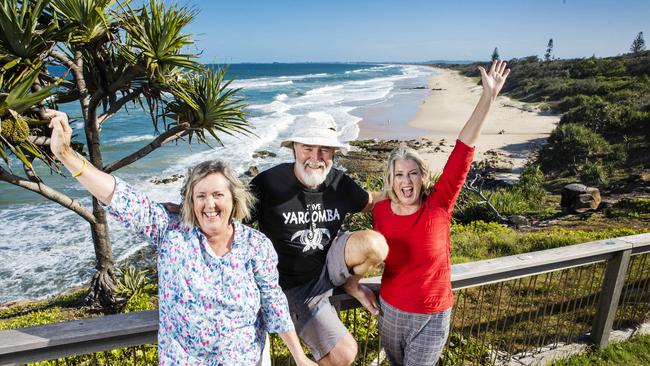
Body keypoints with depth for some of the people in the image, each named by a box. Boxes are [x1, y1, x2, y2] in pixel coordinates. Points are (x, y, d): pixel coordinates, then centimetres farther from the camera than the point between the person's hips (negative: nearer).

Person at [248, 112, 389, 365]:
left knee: (375, 243, -25)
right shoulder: (269, 183, -22)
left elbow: (370, 202, 11)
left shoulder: (339, 182, -7)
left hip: (330, 265, 4)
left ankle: (351, 285, 9)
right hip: (296, 286, -4)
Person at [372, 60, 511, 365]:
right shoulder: (380, 211, -12)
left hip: (432, 317, -2)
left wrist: (488, 97, -29)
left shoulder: (438, 205, -19)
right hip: (390, 311, 3)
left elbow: (462, 153, -26)